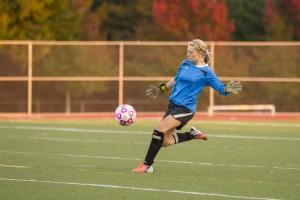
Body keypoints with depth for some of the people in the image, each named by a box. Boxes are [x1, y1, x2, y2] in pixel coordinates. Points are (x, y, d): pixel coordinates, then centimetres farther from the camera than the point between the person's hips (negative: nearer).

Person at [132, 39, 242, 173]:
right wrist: (160, 89, 31)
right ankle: (193, 134, 28)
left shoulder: (206, 72, -9)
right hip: (173, 105, 7)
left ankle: (147, 165, -15)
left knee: (160, 130, -23)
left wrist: (227, 89, -32)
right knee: (165, 141, 5)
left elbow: (221, 88, -9)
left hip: (185, 109, -7)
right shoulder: (185, 65, 9)